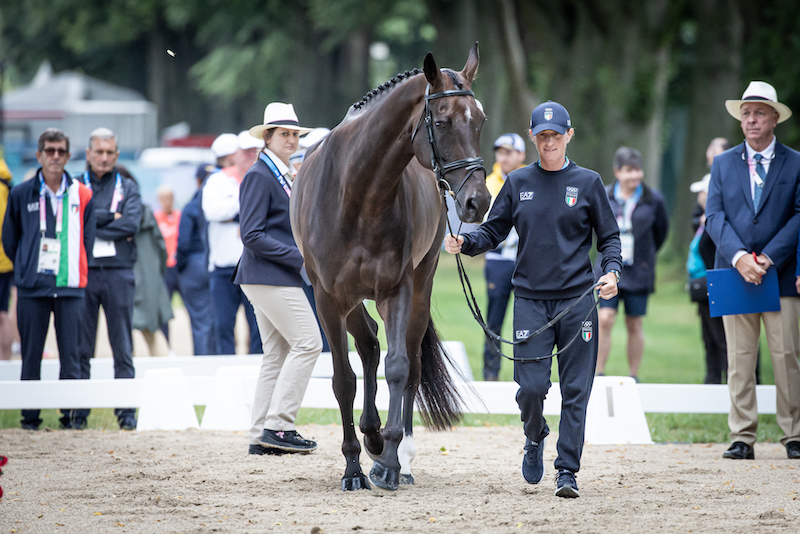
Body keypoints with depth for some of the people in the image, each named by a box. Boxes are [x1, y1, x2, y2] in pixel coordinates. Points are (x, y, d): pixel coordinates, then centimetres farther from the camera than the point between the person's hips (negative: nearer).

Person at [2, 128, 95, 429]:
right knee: (31, 355, 1)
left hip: (71, 287, 0)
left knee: (70, 354, -2)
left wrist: (76, 272, 7)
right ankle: (30, 415, 7)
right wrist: (26, 269, 12)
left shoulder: (81, 196, 6)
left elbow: (87, 241, 11)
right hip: (32, 289, 0)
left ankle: (72, 415, 4)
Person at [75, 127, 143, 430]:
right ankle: (78, 411, 5)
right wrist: (109, 217, -8)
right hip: (83, 270, 0)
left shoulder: (128, 188, 11)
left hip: (118, 272, 0)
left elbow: (131, 224, -6)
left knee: (123, 348, -1)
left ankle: (127, 412, 1)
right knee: (80, 348, 0)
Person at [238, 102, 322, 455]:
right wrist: (299, 258, -19)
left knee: (278, 353, 10)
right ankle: (277, 425, -11)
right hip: (268, 276, -10)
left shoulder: (285, 175, 17)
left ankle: (261, 437, 11)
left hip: (281, 276, 10)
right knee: (307, 342, -12)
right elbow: (252, 235, -19)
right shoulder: (259, 176, -13)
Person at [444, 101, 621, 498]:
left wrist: (611, 271, -11)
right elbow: (493, 231, 10)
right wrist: (464, 243, -9)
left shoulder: (587, 182, 4)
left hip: (577, 298, -1)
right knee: (531, 385, -6)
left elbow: (609, 237, 7)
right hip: (530, 298, 1)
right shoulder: (518, 183, 9)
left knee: (575, 389, -3)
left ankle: (567, 471, 2)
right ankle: (534, 438, 25)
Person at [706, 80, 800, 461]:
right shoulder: (723, 164, 12)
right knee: (739, 360, 0)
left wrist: (768, 258, -12)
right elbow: (715, 218, 4)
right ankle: (742, 439, 2)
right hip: (735, 272, 2)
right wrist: (739, 257, -12)